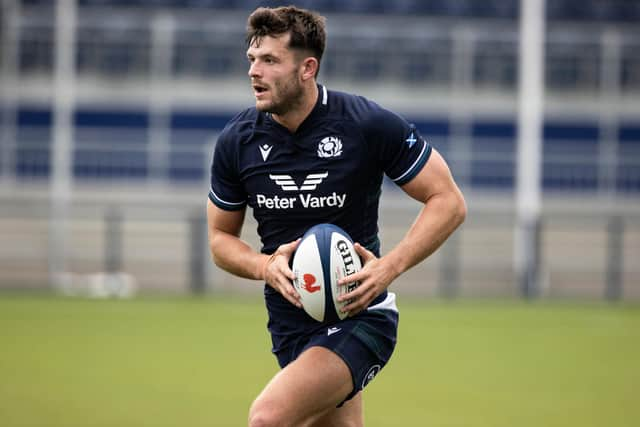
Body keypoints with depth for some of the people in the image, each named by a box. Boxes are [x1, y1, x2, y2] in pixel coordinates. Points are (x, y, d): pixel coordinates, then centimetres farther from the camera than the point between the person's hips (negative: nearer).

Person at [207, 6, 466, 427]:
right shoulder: (236, 140, -3)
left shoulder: (370, 124, -15)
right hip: (290, 325, 5)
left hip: (360, 318, -5)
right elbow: (221, 238, 9)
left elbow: (449, 201, -8)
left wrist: (391, 266, -22)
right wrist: (265, 266, -13)